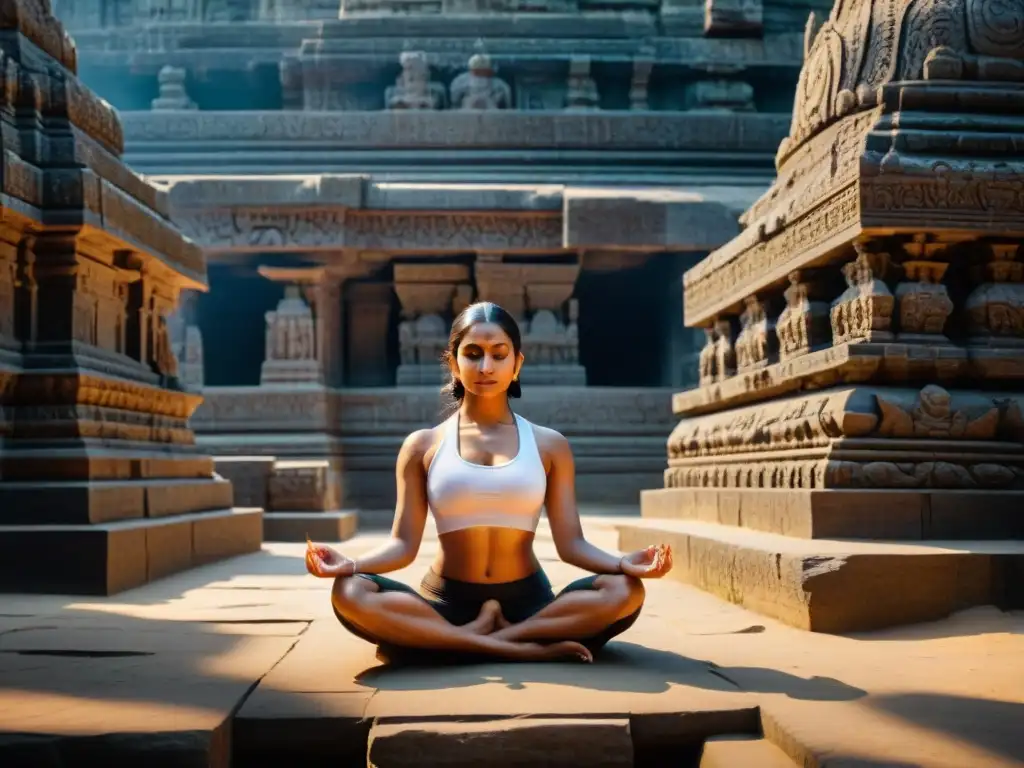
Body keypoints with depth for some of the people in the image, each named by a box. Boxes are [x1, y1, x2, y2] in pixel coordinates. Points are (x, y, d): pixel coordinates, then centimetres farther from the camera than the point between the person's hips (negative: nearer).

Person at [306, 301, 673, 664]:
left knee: (625, 591, -26)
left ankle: (476, 639, -23)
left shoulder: (549, 445, 7)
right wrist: (351, 564, -22)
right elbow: (404, 544, -1)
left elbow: (570, 543, 1)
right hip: (446, 603, 0)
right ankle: (520, 647, -27)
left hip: (528, 601, 1)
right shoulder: (422, 446, 5)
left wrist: (624, 564, -19)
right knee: (350, 594, -30)